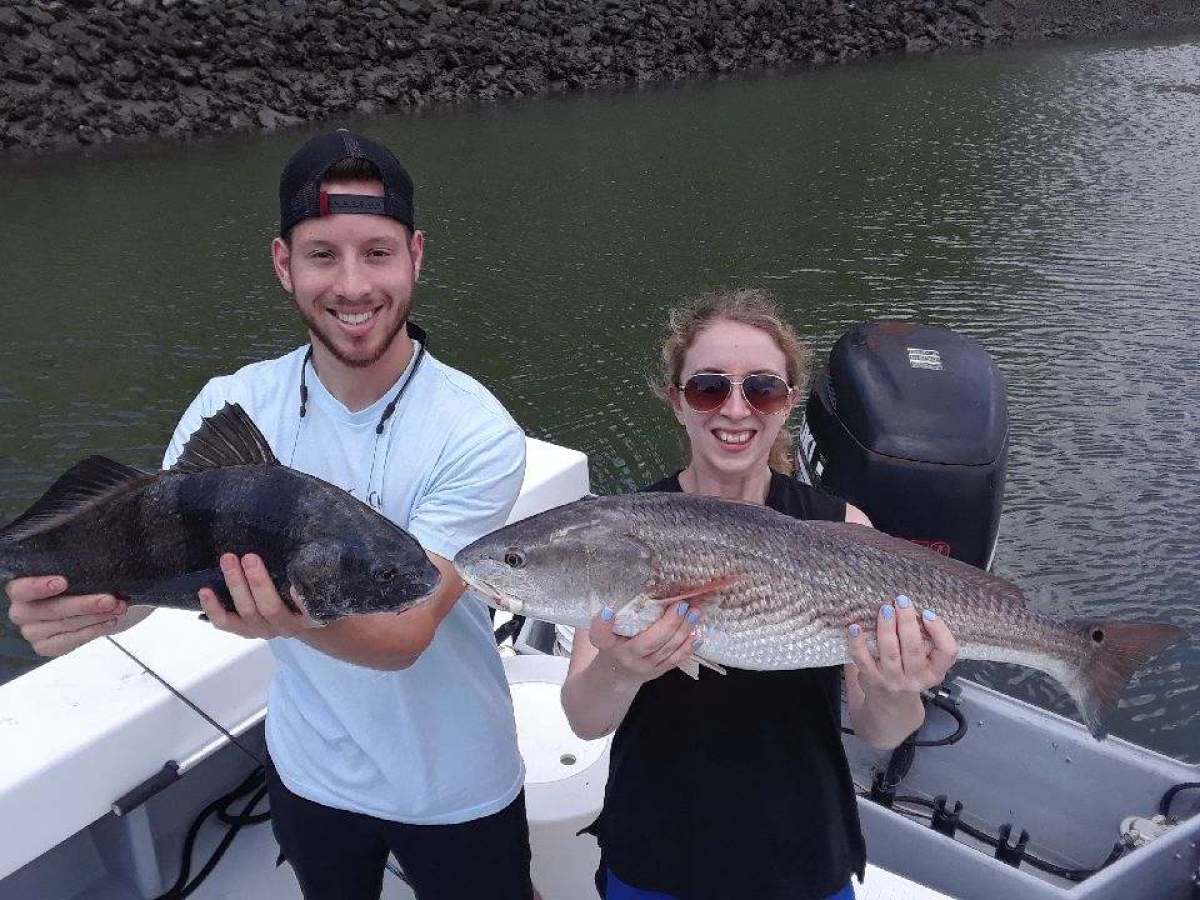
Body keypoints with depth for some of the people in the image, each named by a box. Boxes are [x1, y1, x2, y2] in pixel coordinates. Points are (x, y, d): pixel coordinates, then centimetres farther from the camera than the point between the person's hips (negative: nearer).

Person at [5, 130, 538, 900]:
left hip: (455, 788, -3)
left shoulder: (479, 434, -24)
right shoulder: (232, 407, -12)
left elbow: (405, 633, -28)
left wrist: (296, 620, -48)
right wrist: (74, 601, -40)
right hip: (310, 772, 3)